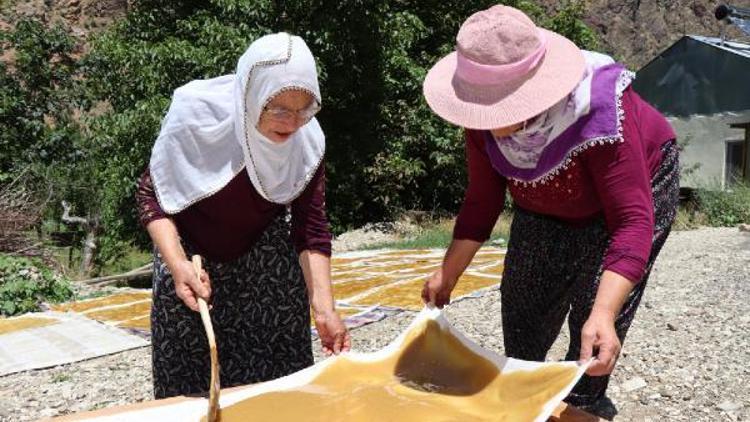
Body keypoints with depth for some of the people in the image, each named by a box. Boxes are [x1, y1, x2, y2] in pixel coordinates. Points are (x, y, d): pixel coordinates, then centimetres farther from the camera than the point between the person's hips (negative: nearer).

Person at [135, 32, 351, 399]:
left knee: (279, 371, 1)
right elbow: (151, 194, -16)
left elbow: (310, 225, -13)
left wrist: (323, 308, -21)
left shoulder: (307, 139, -18)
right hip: (192, 258, -1)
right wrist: (177, 264, -30)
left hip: (266, 260, 2)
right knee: (188, 376, 3)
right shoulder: (194, 112, -26)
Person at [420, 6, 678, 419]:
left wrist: (604, 314, -54)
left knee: (595, 310, -13)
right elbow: (482, 200, -11)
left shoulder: (601, 113, -42)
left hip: (632, 191, -5)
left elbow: (633, 219, -42)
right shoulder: (484, 118, -25)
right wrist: (448, 273, -11)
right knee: (522, 305, 9)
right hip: (546, 209, 5)